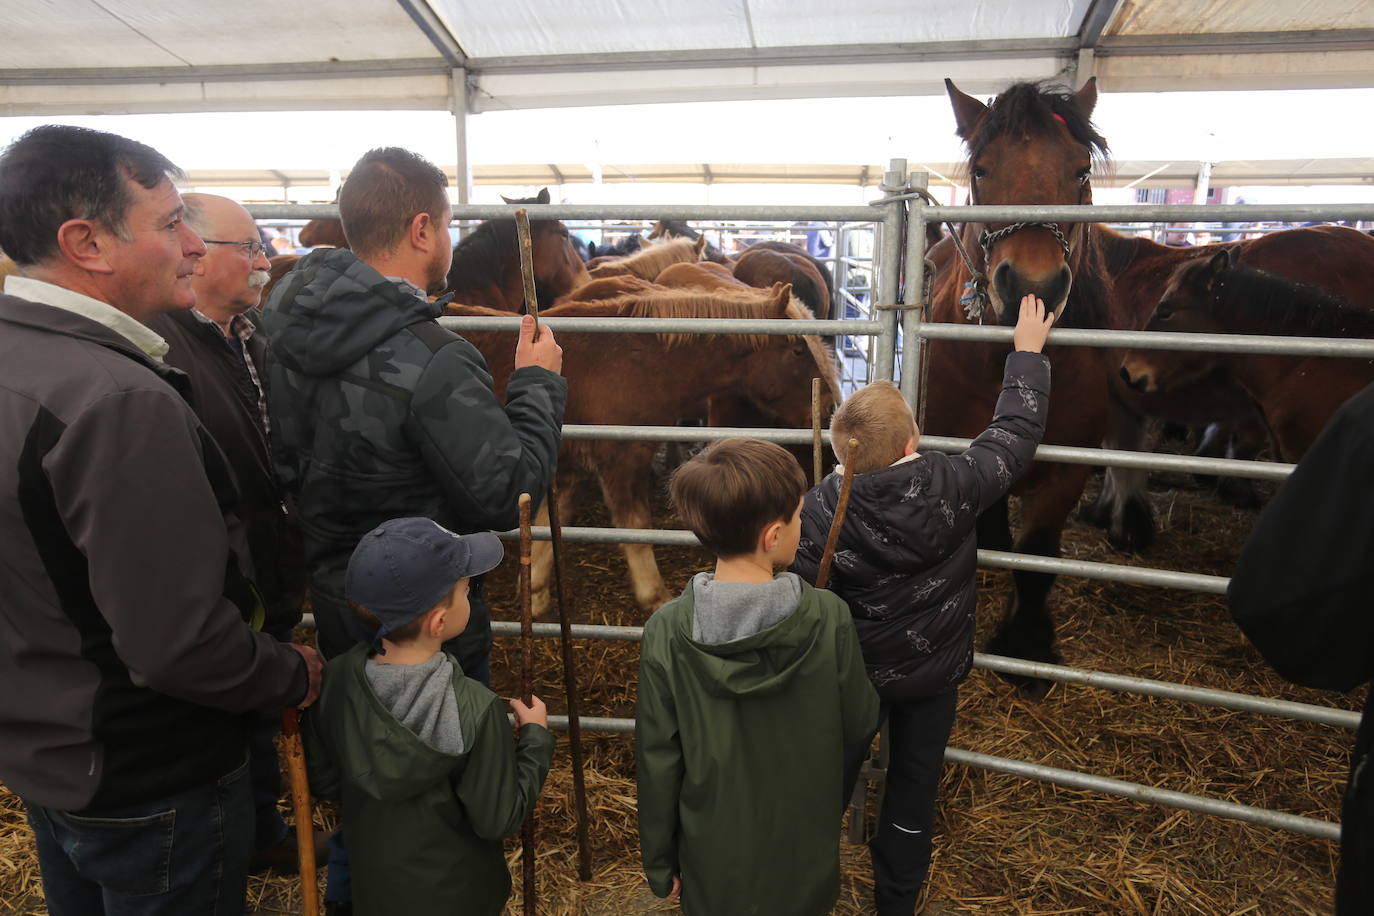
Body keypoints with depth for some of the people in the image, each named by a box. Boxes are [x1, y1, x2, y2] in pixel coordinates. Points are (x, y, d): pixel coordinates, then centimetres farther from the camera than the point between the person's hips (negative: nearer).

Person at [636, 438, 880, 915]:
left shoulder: (666, 631, -22)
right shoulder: (829, 618, -24)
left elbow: (658, 761, -13)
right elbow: (859, 722, -8)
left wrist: (660, 860, 2)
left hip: (714, 853, 0)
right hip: (802, 851, 0)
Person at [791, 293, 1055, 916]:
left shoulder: (820, 512, -27)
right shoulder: (958, 485, -23)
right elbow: (1017, 429, -7)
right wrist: (1029, 353, 7)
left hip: (854, 672, -1)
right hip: (936, 673, 2)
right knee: (914, 785, 21)